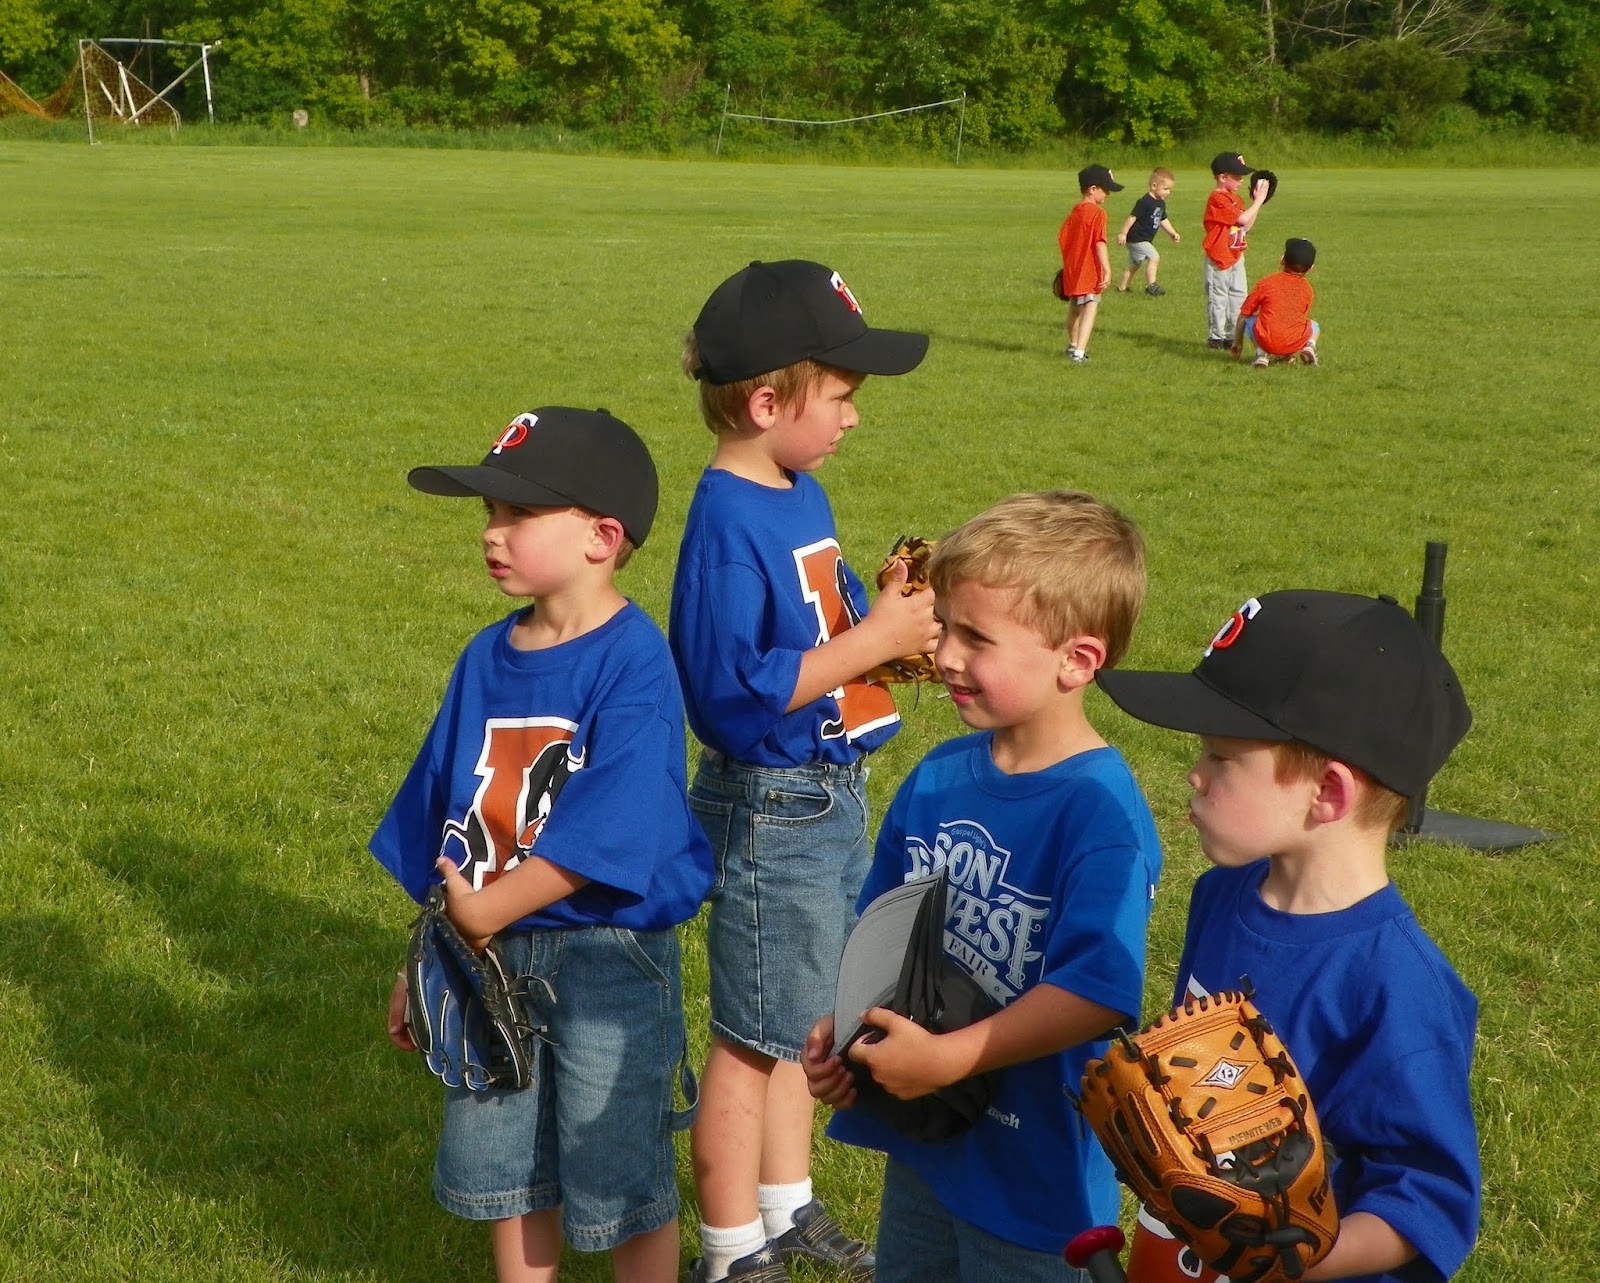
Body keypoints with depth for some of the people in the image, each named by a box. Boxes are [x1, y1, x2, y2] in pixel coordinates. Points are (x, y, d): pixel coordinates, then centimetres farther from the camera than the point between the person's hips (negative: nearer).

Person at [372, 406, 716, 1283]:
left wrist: (485, 912, -20)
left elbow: (603, 834, -24)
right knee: (499, 1167, 18)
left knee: (619, 1180, 8)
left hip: (607, 954, -6)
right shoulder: (488, 657, 3)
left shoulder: (634, 661, -17)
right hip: (491, 951, 6)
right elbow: (442, 825, 8)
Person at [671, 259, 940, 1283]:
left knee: (797, 1021, 21)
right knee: (755, 1038, 4)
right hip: (773, 809, -9)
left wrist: (892, 610, -3)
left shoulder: (801, 497, 7)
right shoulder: (728, 522, -21)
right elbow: (733, 685, -27)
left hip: (831, 796, 9)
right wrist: (872, 640, -23)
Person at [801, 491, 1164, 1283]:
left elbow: (1098, 994, -31)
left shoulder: (1099, 810, -23)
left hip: (1031, 1165, -7)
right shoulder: (939, 777, 0)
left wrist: (948, 1057, -30)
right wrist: (839, 1034, -6)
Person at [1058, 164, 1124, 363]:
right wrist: (1107, 269, -24)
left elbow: (1062, 238, 13)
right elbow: (1100, 243, -22)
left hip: (1071, 270, 8)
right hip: (1090, 271, -8)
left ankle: (1073, 345, 41)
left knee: (1074, 307, 23)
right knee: (1090, 309, -10)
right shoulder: (1098, 212, -14)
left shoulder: (1074, 212, 9)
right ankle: (1079, 352, -23)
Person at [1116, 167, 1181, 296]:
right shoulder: (1145, 202, -21)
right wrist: (1123, 233, -22)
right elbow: (1132, 217, -21)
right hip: (1137, 238, -10)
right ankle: (1151, 285, -16)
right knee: (1154, 257, -19)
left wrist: (1173, 233, 13)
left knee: (1134, 264, 18)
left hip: (1145, 240, 10)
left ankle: (1122, 287, 30)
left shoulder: (1161, 203, 9)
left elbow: (1163, 220, 20)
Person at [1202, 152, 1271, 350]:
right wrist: (1258, 201, -12)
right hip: (1218, 259, -9)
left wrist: (1257, 202, 5)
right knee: (1218, 297, 0)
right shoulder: (1217, 199, -17)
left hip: (1236, 257, 9)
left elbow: (1247, 226, 12)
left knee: (1238, 297, 10)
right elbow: (1243, 219, -22)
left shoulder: (1234, 198, 13)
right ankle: (1216, 336, 7)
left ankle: (1232, 335, 17)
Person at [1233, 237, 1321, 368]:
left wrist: (1238, 342, 25)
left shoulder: (1266, 282, 6)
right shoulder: (1307, 289, 11)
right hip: (1295, 344, 2)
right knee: (1314, 326, 33)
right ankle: (1309, 346, 1)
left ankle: (1262, 354, 3)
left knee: (1248, 320, 25)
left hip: (1267, 342, -2)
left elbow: (1243, 315, 11)